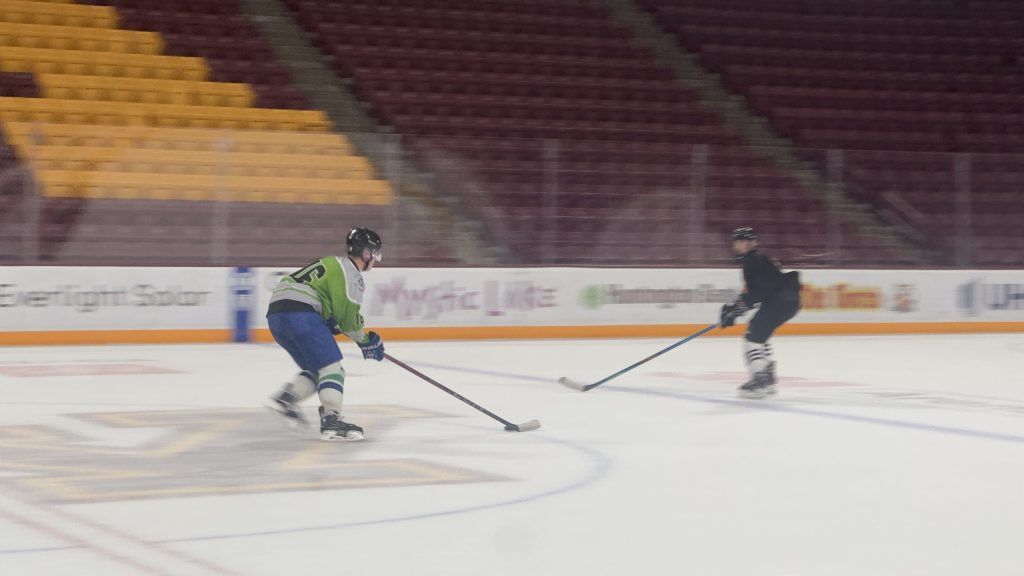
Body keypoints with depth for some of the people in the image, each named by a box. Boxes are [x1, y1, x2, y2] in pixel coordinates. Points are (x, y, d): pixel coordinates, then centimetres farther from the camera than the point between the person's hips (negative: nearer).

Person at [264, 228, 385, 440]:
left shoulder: (333, 264, 29)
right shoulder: (350, 272, -2)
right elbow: (348, 315, -4)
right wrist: (365, 341, 9)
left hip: (276, 313, 10)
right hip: (300, 313, -10)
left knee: (315, 369, 17)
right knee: (331, 366, -8)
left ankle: (284, 398, 3)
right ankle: (331, 420, -17)